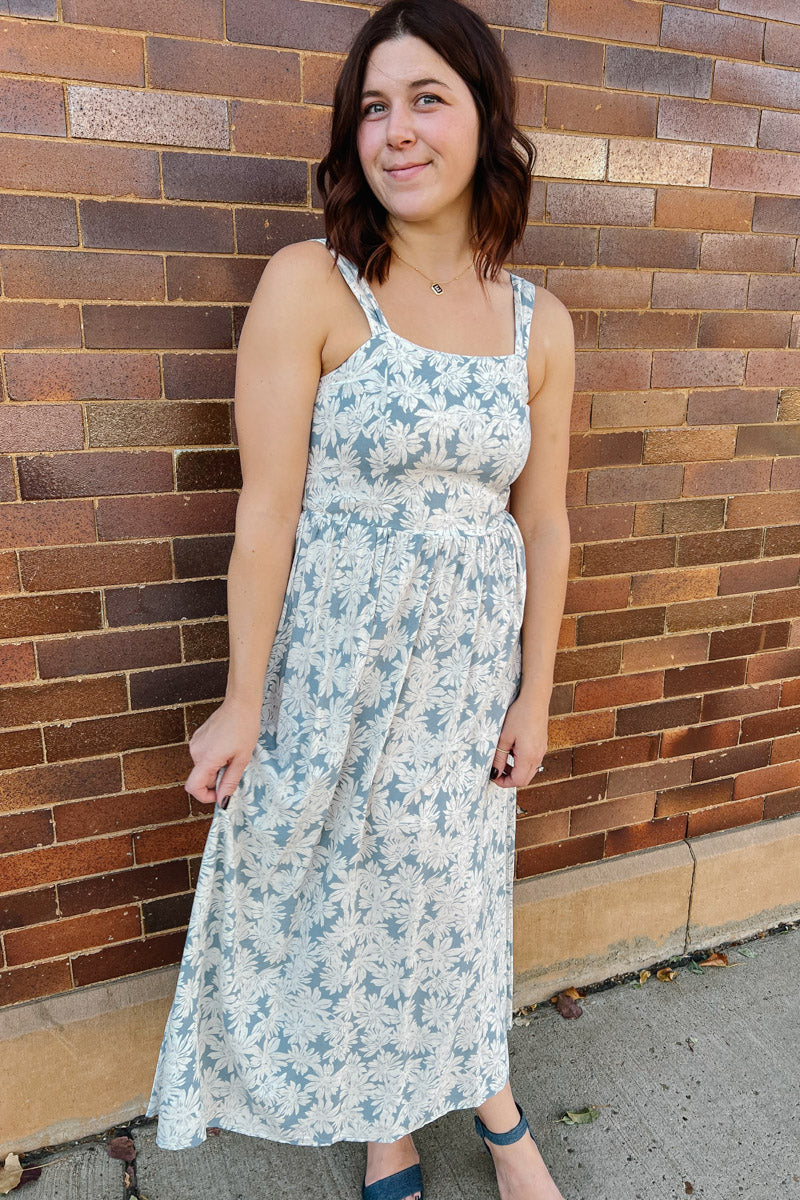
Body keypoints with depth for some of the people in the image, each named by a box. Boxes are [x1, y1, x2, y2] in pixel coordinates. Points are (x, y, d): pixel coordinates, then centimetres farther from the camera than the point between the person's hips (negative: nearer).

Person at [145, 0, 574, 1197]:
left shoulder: (541, 323, 1)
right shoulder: (309, 286, -10)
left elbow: (544, 524, 4)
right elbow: (267, 510, -12)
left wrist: (534, 695, 5)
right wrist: (243, 702, -9)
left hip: (473, 669, 3)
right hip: (339, 660, -2)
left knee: (463, 889, 20)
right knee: (351, 891, 15)